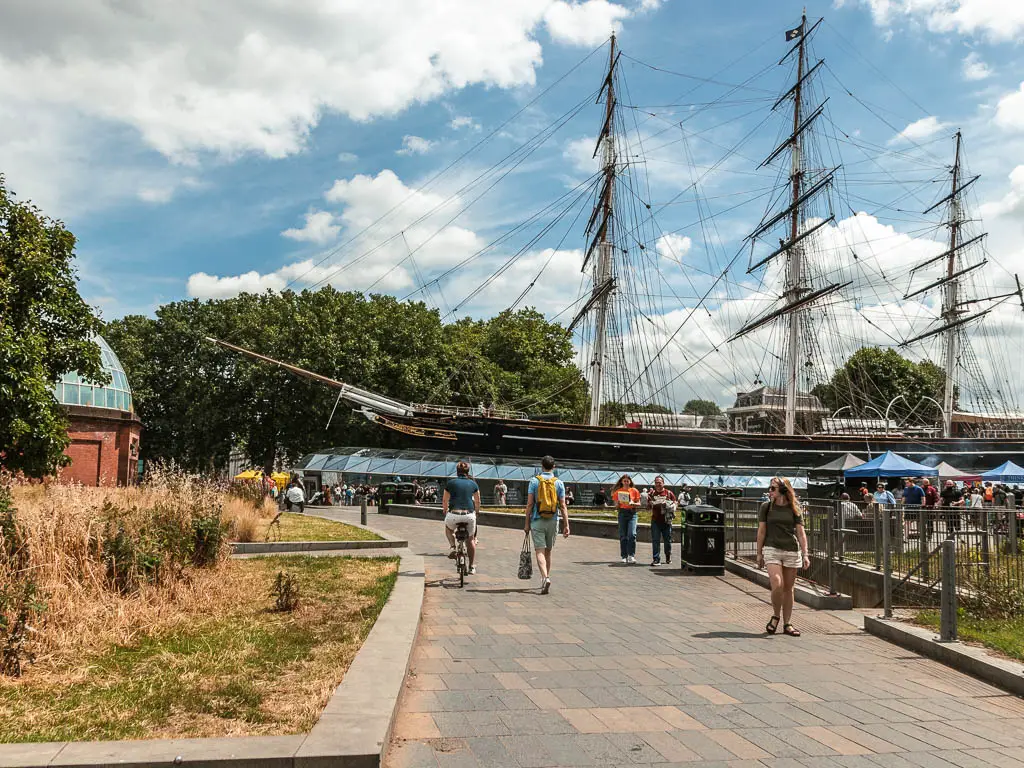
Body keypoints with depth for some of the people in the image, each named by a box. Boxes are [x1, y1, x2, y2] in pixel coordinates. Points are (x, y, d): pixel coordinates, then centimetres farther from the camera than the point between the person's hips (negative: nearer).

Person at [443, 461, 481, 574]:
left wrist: (445, 512, 29)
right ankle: (472, 566, 20)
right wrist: (476, 512, 37)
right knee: (470, 539, 20)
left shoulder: (451, 483, 5)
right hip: (469, 514, 1)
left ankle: (452, 547, 8)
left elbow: (445, 501, 11)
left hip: (454, 514, -1)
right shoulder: (473, 483, 10)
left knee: (448, 529, 32)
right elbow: (477, 502, 19)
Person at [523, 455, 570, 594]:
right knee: (548, 552, 16)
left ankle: (545, 577, -24)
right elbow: (563, 506, -2)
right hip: (553, 521, 2)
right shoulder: (559, 483, 1)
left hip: (537, 521, -2)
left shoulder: (534, 481, -3)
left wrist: (527, 524, 1)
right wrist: (566, 525, 1)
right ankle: (546, 578, 24)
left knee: (540, 551, -5)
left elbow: (529, 504, -5)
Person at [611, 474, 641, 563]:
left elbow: (639, 504, 6)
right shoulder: (618, 491, 6)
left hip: (632, 513, -1)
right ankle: (624, 556, 11)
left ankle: (631, 556, -11)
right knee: (623, 535, 4)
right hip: (622, 513, 1)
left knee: (632, 534, -15)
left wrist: (633, 503, -14)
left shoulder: (634, 491, 4)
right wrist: (618, 503, -12)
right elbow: (616, 505, 10)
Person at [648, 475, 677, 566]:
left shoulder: (669, 493, 4)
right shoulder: (652, 493, 9)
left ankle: (668, 557, 28)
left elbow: (674, 504, 8)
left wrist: (670, 506, -12)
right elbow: (648, 508, 12)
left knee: (667, 540, 9)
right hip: (655, 521, 0)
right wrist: (650, 503, -9)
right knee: (655, 541, -6)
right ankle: (656, 559, -5)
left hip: (666, 521, 0)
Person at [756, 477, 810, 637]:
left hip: (792, 551, 1)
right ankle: (776, 616, 8)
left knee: (788, 588, 6)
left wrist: (805, 554, -3)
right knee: (777, 584, -16)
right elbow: (761, 531, 6)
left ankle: (787, 624, 17)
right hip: (772, 550, -1)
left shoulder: (794, 509, 5)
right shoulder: (766, 507, 4)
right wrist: (759, 554, 5)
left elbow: (801, 533, 5)